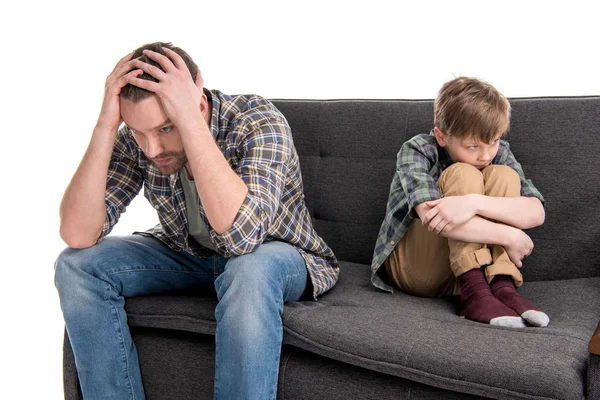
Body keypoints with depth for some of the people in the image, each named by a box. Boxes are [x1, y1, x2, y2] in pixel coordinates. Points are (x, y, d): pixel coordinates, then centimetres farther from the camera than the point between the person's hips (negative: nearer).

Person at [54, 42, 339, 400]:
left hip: (275, 257, -4)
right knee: (78, 265, -15)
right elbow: (77, 235, -24)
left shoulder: (259, 123, -28)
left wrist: (189, 119, -44)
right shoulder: (136, 137, -16)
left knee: (248, 270, -40)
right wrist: (106, 125, -33)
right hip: (187, 255, 5)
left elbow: (241, 234, -44)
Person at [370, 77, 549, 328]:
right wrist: (510, 237, -30)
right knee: (463, 175, -25)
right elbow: (432, 218, -32)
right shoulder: (417, 151, -15)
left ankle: (501, 286, -28)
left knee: (502, 176, -17)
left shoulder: (498, 153, -4)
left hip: (463, 269, 4)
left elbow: (536, 212, -21)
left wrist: (474, 202, -38)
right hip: (412, 267, -3)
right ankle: (475, 293, -34)